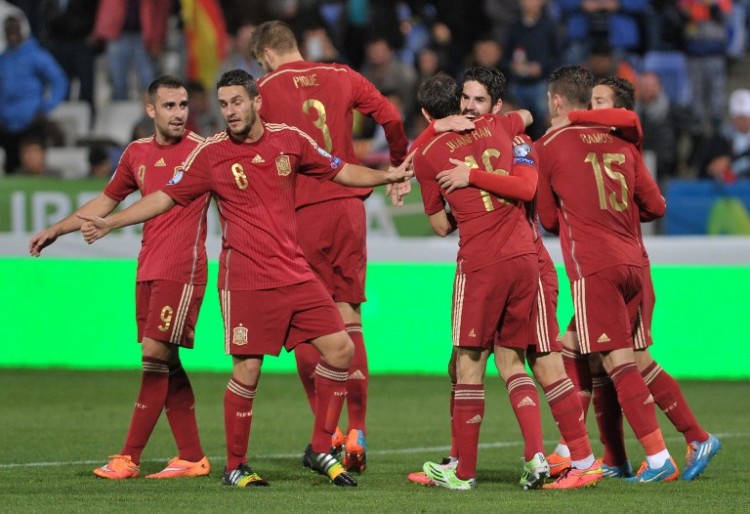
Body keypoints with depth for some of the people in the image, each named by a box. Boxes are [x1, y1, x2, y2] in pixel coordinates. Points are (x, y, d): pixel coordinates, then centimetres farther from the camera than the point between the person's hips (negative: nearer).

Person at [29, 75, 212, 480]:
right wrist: (57, 230, 24)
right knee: (165, 364, 6)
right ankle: (192, 457, 12)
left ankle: (128, 458, -9)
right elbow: (107, 201, 25)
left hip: (183, 270, -6)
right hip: (148, 270, 6)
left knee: (155, 355, -10)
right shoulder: (137, 154, 12)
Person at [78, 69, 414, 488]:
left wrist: (388, 176, 8)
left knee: (340, 350, -2)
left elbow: (341, 171, 17)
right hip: (245, 278, -4)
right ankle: (236, 467, 8)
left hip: (295, 272, 4)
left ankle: (321, 450, 11)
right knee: (247, 371, -7)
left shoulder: (289, 139, 4)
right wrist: (108, 224, -5)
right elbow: (165, 197, 2)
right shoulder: (211, 154, -3)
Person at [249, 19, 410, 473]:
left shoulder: (267, 90, -1)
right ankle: (357, 431, 1)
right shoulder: (343, 78, 8)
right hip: (348, 204, 3)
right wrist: (398, 165, 19)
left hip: (301, 211, -3)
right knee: (349, 321, 8)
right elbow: (391, 118, 3)